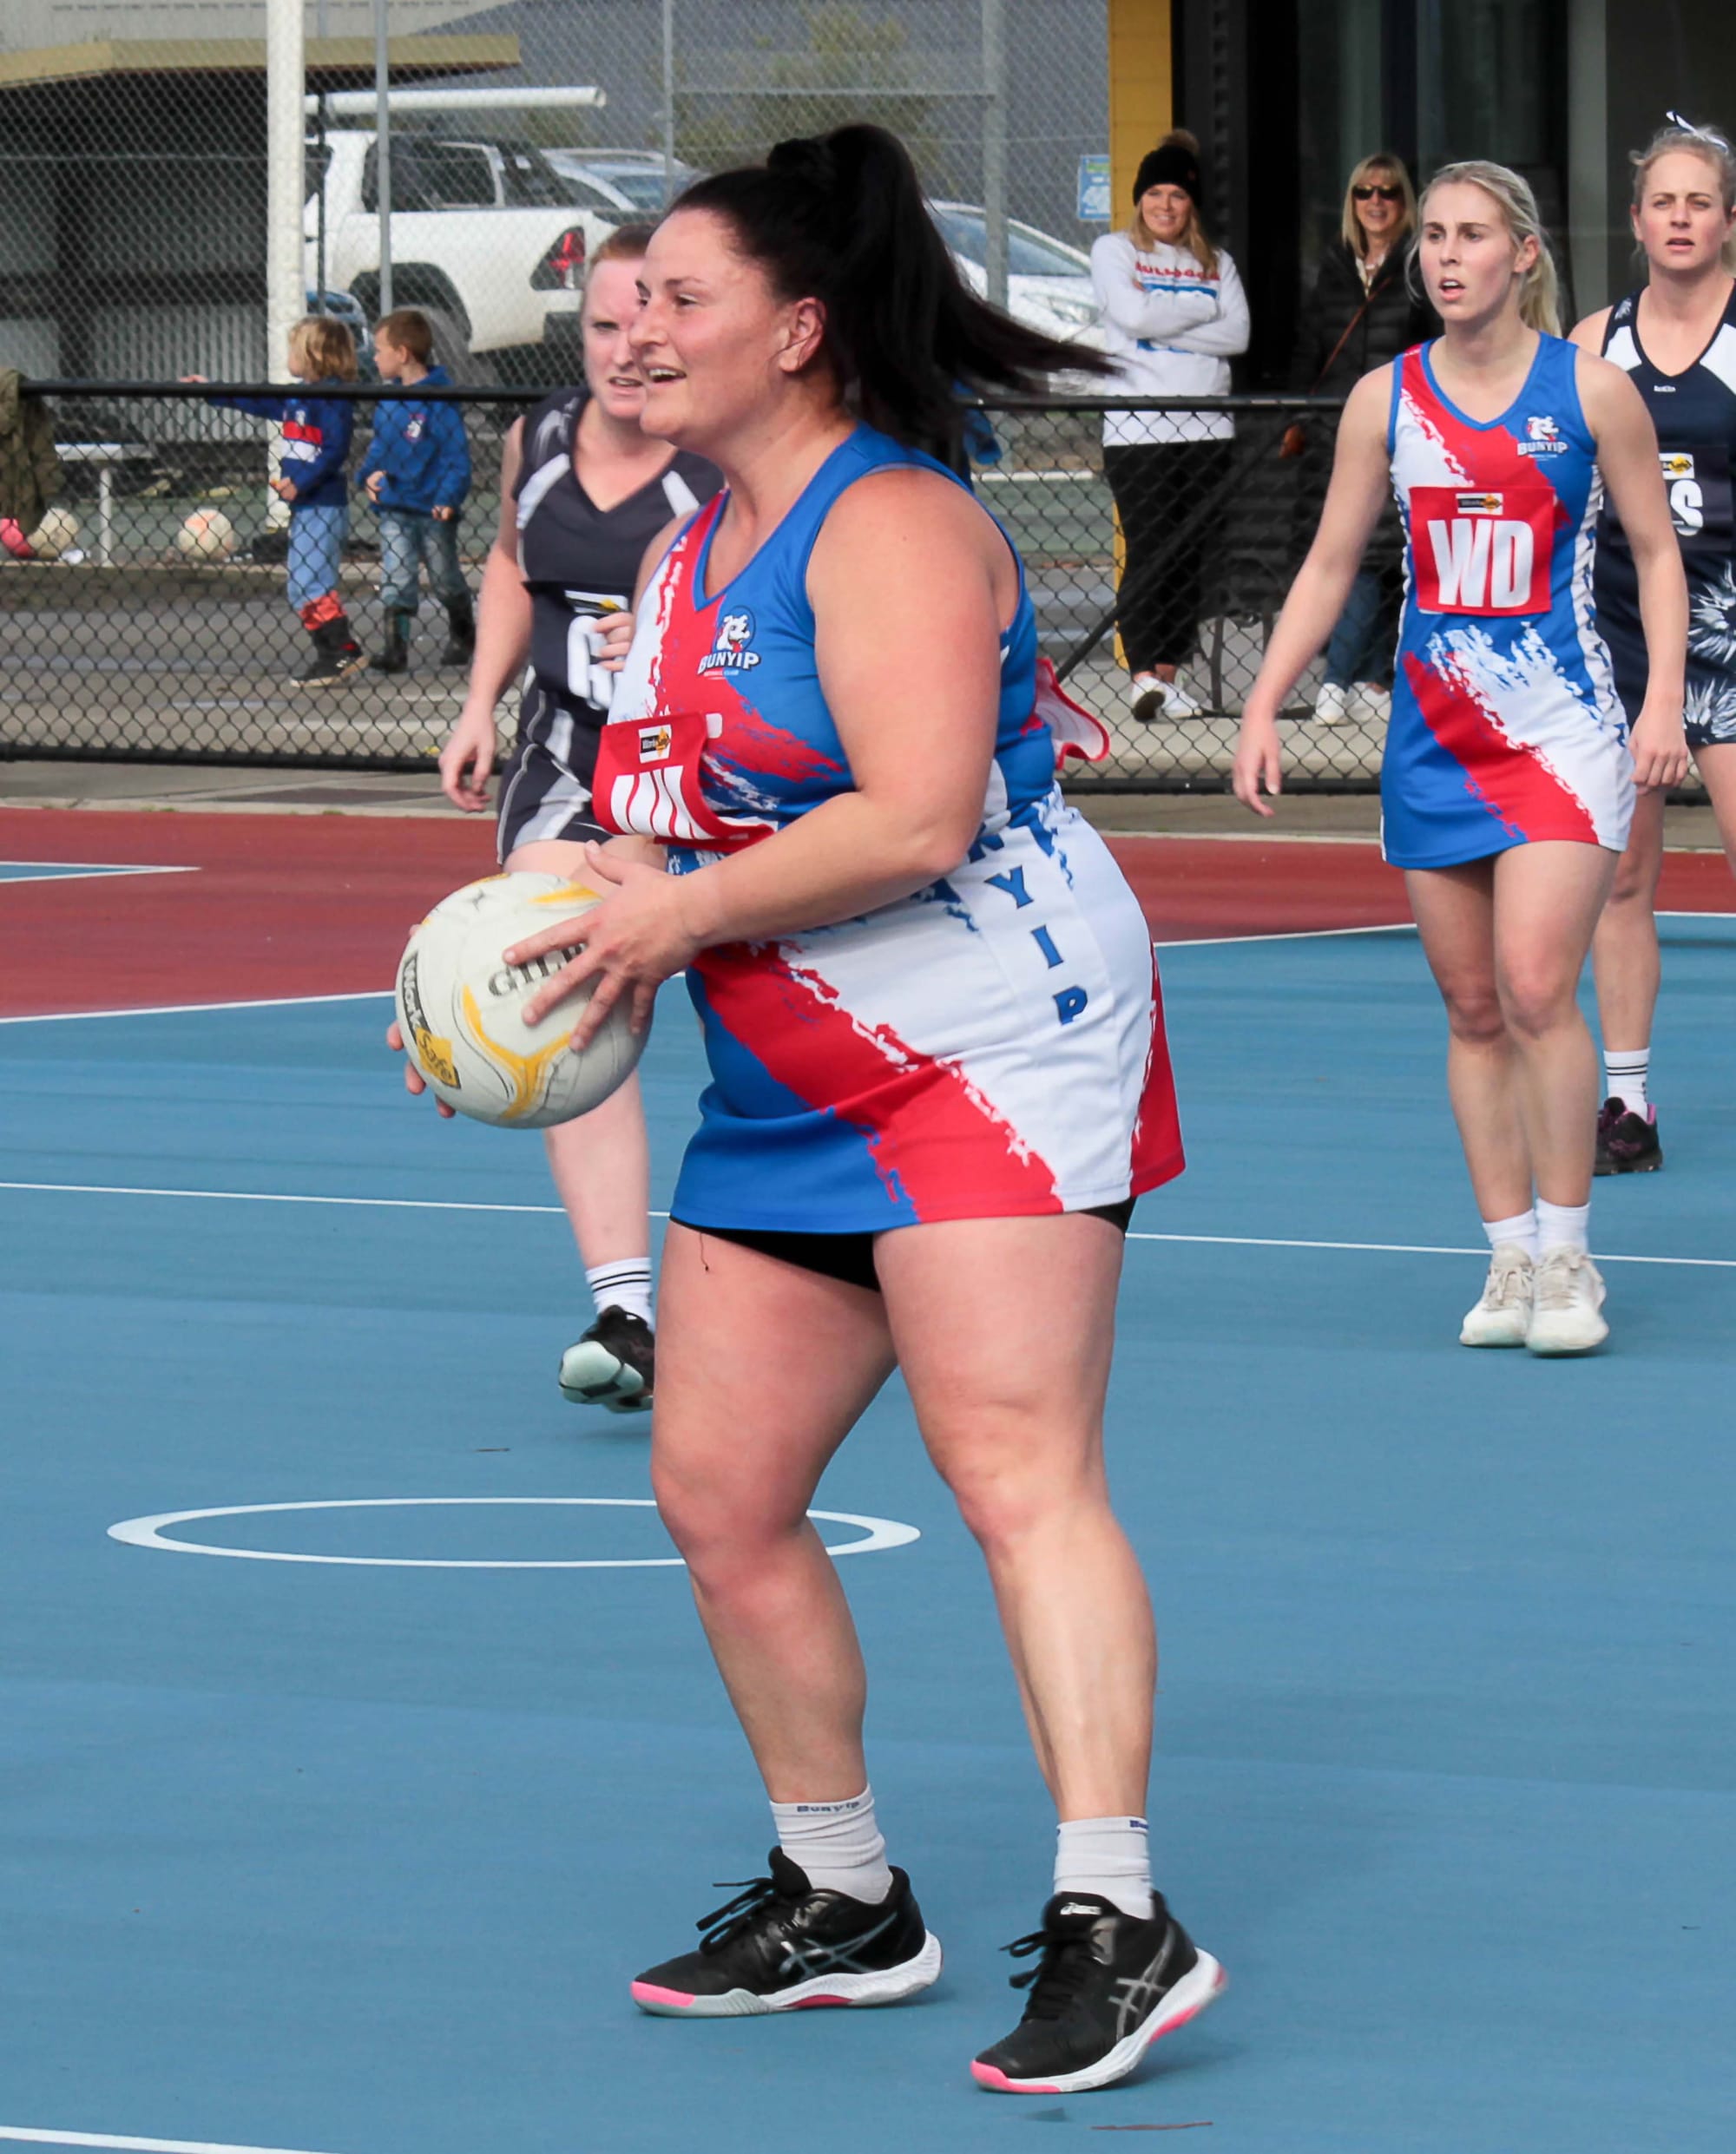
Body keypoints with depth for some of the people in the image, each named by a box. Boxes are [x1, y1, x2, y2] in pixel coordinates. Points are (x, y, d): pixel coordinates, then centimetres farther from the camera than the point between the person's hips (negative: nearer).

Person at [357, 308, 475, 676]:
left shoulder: (439, 400, -14)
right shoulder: (387, 402, 8)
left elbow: (456, 455, -15)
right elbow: (378, 446, 17)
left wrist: (449, 498, -25)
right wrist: (368, 474, -3)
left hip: (433, 509, -5)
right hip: (394, 509, 5)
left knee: (446, 580, 12)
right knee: (395, 581, -5)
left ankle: (462, 635, 32)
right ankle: (395, 648, -6)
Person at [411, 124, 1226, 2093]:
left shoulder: (887, 527, -14)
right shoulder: (688, 554, 16)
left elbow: (916, 821, -24)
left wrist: (680, 914, -17)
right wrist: (579, 921, 4)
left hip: (996, 1056, -10)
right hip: (788, 1100, 10)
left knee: (1016, 1475, -19)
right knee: (718, 1492, 8)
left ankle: (1114, 1923, -23)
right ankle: (842, 1906, 21)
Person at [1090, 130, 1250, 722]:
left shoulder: (1216, 264, 14)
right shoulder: (1114, 251, 5)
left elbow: (1237, 334, 0)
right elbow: (1135, 315, -12)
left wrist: (1167, 326, -10)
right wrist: (1202, 313, -2)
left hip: (1206, 425, 4)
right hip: (1137, 425, -4)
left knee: (1191, 556, 3)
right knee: (1148, 553, -10)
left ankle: (1168, 674, 8)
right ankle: (1142, 674, -11)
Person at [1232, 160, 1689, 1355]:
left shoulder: (1592, 390, -2)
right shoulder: (1386, 398, 5)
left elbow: (1658, 550, 5)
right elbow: (1331, 565, 12)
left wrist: (1664, 696, -6)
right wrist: (1263, 707, 5)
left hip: (1562, 727, -3)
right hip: (1433, 736, 4)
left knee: (1535, 987, -15)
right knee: (1473, 1008, 4)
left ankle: (1567, 1256, -4)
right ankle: (1510, 1256, 11)